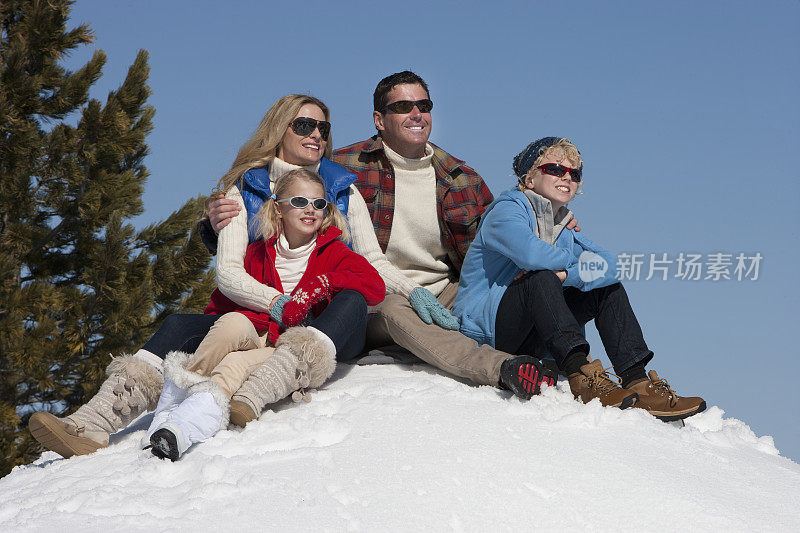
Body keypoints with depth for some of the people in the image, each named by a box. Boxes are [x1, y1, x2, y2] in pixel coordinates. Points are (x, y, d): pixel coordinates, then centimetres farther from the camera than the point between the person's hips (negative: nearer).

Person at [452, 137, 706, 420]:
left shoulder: (564, 232, 16)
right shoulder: (506, 210, -8)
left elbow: (606, 265, -3)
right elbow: (530, 253, -30)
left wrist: (564, 275, -23)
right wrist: (576, 260, -11)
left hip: (527, 342, 7)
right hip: (482, 330, -7)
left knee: (608, 287, -3)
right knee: (540, 278, -32)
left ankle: (637, 381, -18)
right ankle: (580, 376, -45)